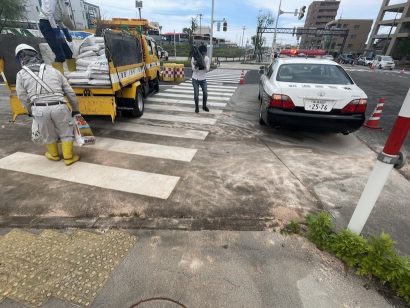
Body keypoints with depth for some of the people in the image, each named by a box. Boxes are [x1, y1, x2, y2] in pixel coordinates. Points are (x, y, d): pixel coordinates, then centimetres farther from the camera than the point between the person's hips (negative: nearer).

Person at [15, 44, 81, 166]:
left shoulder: (21, 74, 12)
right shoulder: (53, 70, 16)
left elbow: (23, 97, 12)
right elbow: (70, 92, 15)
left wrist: (30, 112, 31)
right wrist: (75, 109, 23)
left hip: (39, 109, 0)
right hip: (59, 107, 0)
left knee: (48, 134, 20)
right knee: (66, 133, 15)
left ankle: (54, 155, 40)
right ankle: (68, 158, 20)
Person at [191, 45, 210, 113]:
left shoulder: (207, 59, -8)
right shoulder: (194, 58, -12)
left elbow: (207, 70, -15)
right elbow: (194, 70, -16)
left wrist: (204, 65, -34)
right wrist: (195, 65, -37)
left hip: (203, 79, 2)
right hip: (195, 79, -2)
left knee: (205, 93, 0)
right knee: (196, 94, -3)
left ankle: (204, 106, 22)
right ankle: (197, 107, 16)